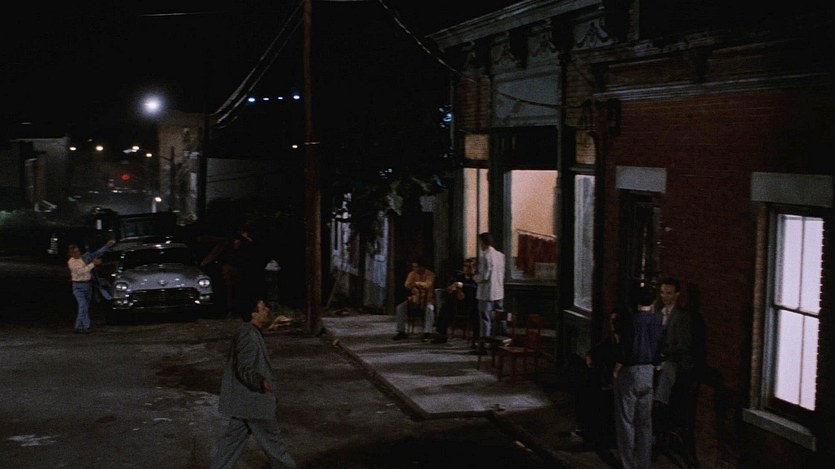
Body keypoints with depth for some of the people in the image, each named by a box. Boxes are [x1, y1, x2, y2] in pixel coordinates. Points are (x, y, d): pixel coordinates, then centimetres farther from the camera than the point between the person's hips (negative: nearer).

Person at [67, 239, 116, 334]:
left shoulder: (85, 257, 5)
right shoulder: (71, 262, -9)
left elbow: (97, 253, 6)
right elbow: (80, 271, -21)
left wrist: (107, 245, -5)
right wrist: (93, 264, -24)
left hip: (88, 284, 5)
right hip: (78, 286, -5)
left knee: (83, 307, 7)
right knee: (83, 305, -17)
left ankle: (78, 327, 14)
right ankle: (86, 327, -16)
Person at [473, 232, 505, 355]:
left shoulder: (484, 256, -14)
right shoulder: (500, 255, 5)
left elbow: (484, 276, -17)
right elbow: (504, 274, 10)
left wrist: (476, 277, 2)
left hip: (486, 293, -6)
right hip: (499, 293, 6)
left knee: (485, 321, -1)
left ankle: (483, 347, 1)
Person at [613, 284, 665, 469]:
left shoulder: (629, 320, -14)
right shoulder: (659, 321, -3)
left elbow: (622, 350, -15)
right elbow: (661, 349, 1)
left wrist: (616, 370, -1)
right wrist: (654, 366, 15)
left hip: (630, 372, -4)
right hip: (649, 373, 4)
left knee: (626, 421, 5)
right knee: (645, 422, 13)